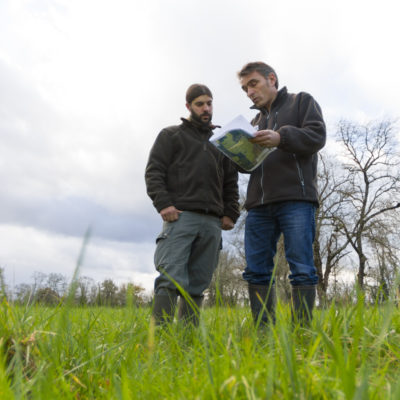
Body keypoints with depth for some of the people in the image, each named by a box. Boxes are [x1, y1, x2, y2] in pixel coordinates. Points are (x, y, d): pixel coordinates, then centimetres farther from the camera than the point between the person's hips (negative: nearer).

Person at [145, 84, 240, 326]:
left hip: (212, 221, 4)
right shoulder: (171, 135, 15)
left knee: (199, 282, 1)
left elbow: (231, 183, 24)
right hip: (180, 215, -4)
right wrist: (163, 203, -11)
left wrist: (230, 213, 10)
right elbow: (154, 172, 4)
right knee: (171, 277, -14)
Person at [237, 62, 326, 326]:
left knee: (302, 268, -7)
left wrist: (281, 138, -19)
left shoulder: (301, 102, 14)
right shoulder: (256, 121, 29)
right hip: (259, 205, 6)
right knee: (256, 270, 1)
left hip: (296, 199, -5)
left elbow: (317, 135, -2)